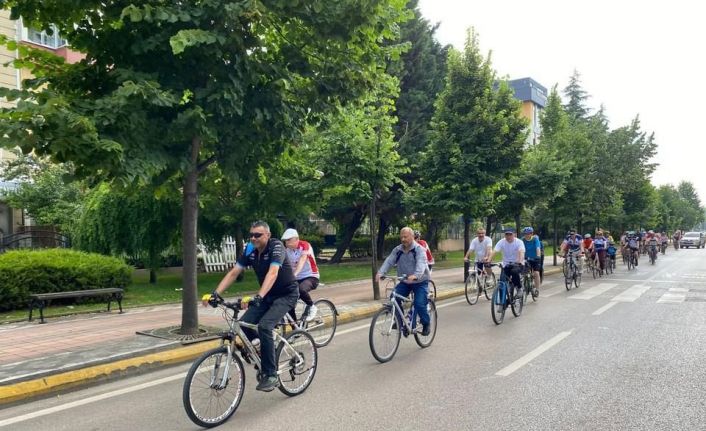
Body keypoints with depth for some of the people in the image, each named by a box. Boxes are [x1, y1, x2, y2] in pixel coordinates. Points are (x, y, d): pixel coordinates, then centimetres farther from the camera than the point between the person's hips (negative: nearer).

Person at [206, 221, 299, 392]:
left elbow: (272, 273, -37)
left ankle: (271, 376, -16)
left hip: (287, 294, -6)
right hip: (267, 295, 7)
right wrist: (216, 293, -19)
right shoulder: (250, 250, -3)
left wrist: (259, 296, -50)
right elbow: (233, 272, -7)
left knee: (264, 326, -27)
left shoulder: (276, 246, -22)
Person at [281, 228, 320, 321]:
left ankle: (311, 307, -9)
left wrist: (294, 274, -49)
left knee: (301, 289, -36)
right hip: (297, 279, 6)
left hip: (311, 277, -6)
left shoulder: (305, 245, -17)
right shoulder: (287, 250, 0)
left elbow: (302, 259, -33)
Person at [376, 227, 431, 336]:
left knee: (419, 304, -18)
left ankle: (426, 324, 9)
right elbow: (389, 261, -13)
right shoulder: (397, 250, 0)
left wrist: (415, 275, -54)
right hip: (404, 282, 5)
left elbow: (421, 264, -33)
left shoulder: (419, 249, -15)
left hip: (420, 282, -5)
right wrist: (380, 273, -32)